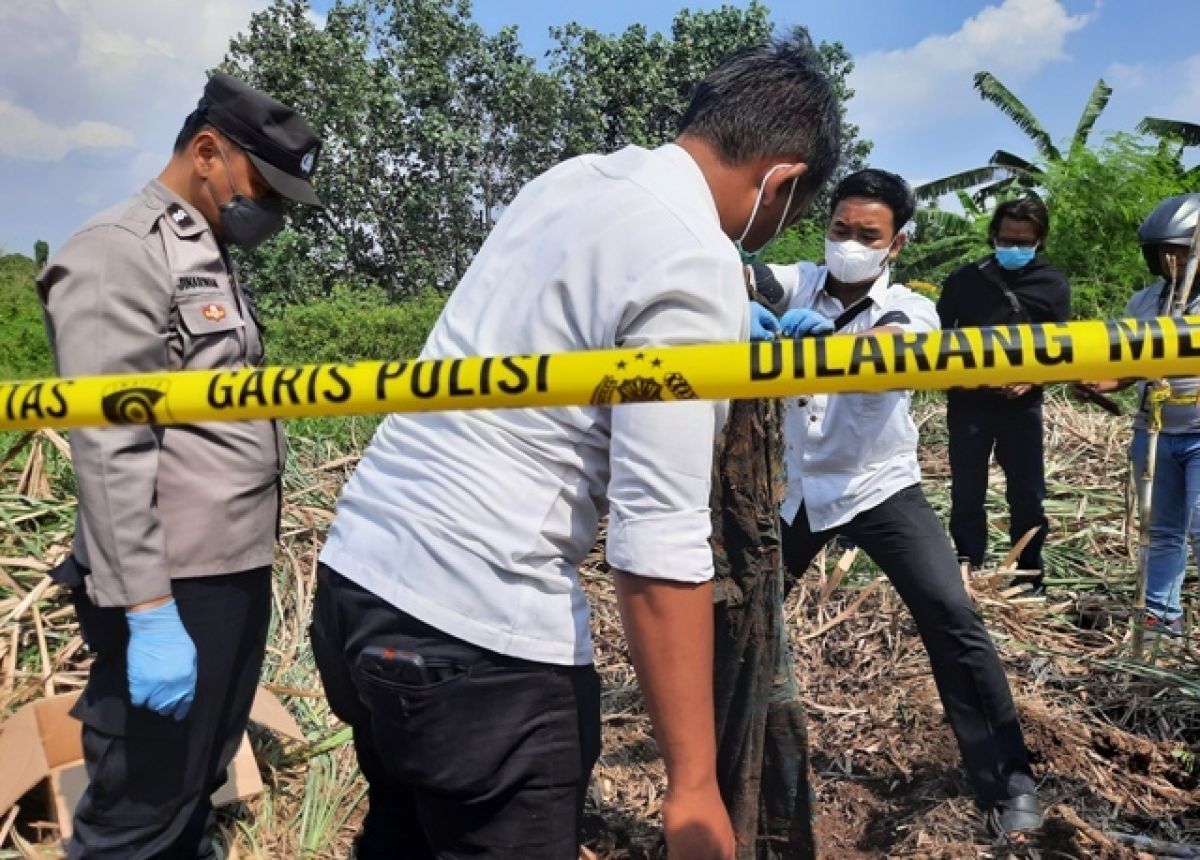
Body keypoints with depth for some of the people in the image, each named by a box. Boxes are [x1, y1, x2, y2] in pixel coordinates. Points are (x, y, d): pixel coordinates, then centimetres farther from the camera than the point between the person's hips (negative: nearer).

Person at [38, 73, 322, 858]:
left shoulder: (212, 261, 17)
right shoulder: (118, 254, -11)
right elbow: (110, 450, -18)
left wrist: (252, 561, 16)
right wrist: (149, 611, -22)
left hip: (238, 574, 9)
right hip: (177, 589, -9)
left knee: (198, 796, 20)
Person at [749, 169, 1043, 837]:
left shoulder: (909, 309, -13)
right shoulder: (803, 283, -4)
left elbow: (886, 346, -37)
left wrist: (821, 337, -58)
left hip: (878, 486, -3)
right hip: (796, 487, 3)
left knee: (953, 618, -16)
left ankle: (1008, 778, 1)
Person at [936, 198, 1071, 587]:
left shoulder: (1053, 284, 4)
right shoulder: (964, 279, 2)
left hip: (1022, 405, 0)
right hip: (968, 403, 0)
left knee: (1028, 495, 6)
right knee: (967, 494, 5)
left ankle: (1030, 578, 20)